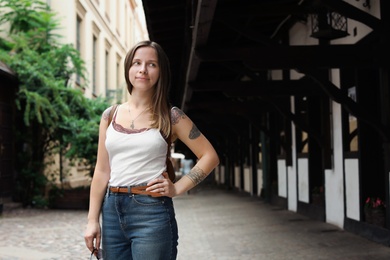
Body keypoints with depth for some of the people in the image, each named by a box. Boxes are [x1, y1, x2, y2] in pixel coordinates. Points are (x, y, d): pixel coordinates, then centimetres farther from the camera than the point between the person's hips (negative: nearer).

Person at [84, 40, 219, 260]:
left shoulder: (170, 116, -1)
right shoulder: (110, 115, 8)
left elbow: (210, 156, 1)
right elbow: (102, 171, 8)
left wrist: (177, 188, -7)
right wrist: (93, 220, 4)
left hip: (152, 211, -3)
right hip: (112, 210, 4)